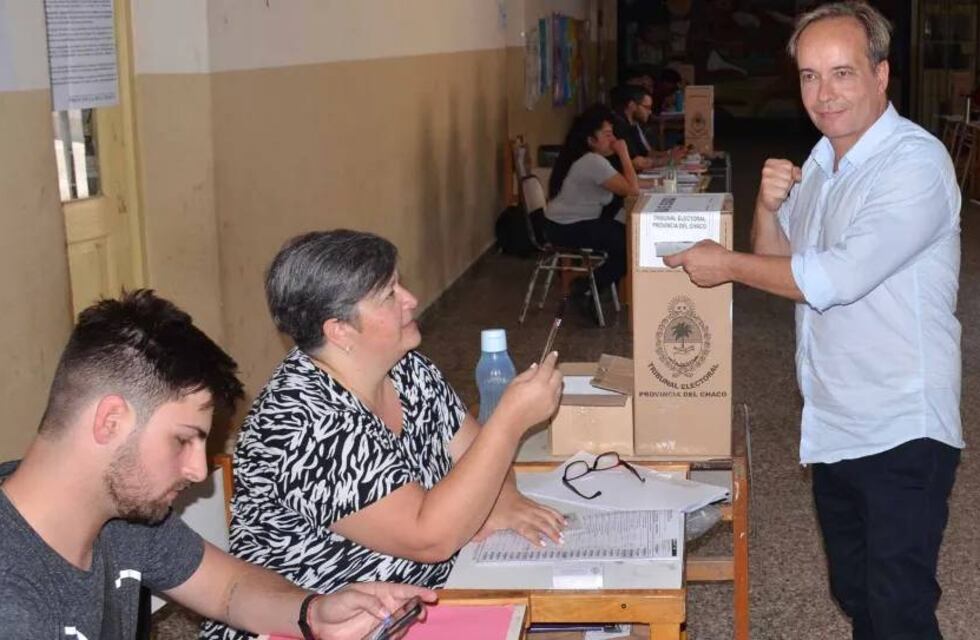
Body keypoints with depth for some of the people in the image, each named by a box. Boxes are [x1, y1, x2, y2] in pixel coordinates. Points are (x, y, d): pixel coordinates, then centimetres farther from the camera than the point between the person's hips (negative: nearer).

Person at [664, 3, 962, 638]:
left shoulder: (915, 163, -18)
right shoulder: (821, 162, 10)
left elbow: (836, 278, -25)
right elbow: (781, 260, 14)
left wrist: (727, 265, -13)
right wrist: (768, 206, -7)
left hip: (901, 433, -8)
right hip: (833, 426, 8)